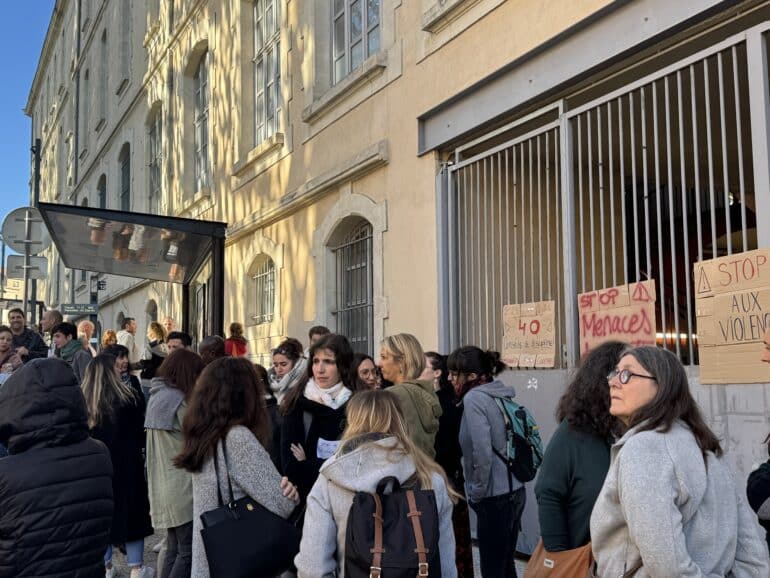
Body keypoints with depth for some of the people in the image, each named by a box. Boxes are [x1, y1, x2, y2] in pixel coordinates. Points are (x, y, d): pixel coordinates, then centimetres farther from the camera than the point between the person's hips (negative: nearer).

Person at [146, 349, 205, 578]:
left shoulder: (157, 396, 13)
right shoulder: (177, 398, -15)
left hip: (163, 487, 9)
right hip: (181, 488, -9)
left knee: (174, 549, 14)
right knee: (188, 551, -4)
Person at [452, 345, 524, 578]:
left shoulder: (474, 398, -13)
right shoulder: (501, 396, 9)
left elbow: (482, 452, -20)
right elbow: (502, 445, 12)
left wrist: (477, 493, -8)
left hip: (495, 498, -8)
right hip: (514, 491, 8)